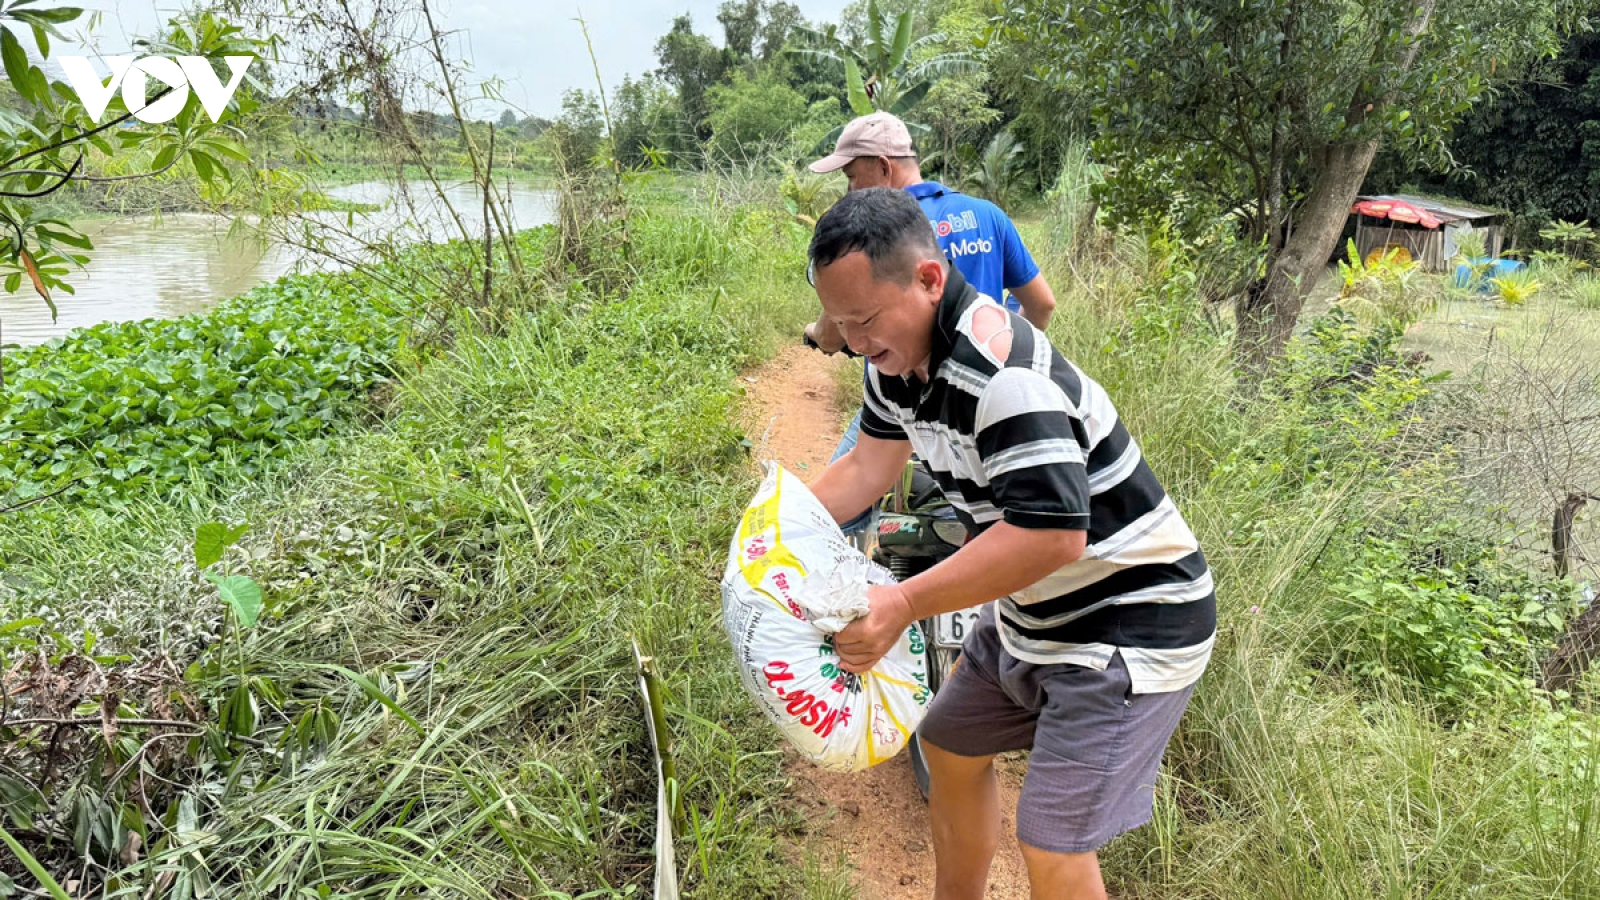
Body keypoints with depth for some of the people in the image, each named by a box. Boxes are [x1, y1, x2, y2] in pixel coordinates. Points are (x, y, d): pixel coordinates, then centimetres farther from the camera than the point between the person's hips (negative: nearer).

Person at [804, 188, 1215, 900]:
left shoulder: (1001, 371, -31)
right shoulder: (898, 356, -2)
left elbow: (1052, 535, -36)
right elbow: (869, 465, 10)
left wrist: (903, 603, -30)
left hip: (1129, 625, -9)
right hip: (1030, 617, 10)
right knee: (949, 750, 22)